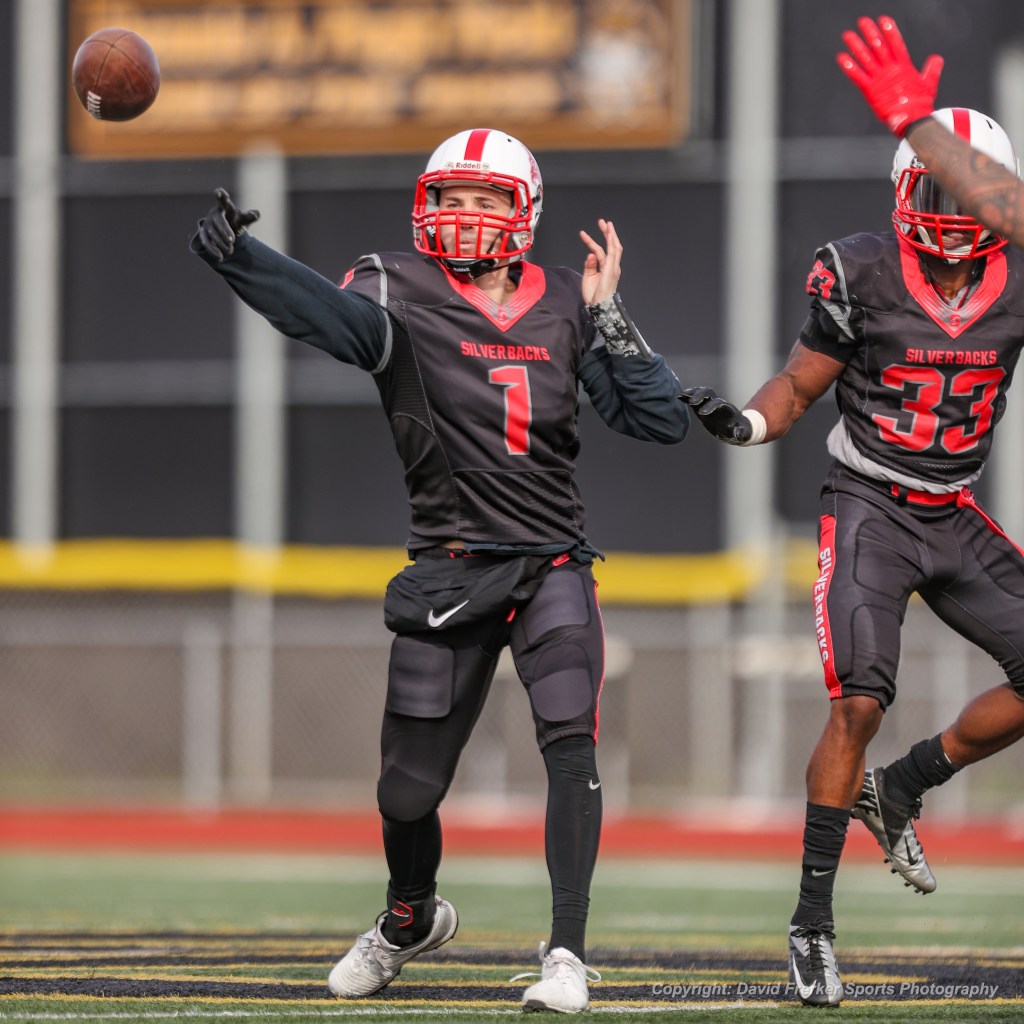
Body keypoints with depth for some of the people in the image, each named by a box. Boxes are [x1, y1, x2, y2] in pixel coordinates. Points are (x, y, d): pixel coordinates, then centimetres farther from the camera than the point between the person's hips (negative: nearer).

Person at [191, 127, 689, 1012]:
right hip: (450, 569, -1)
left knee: (570, 743, -21)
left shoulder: (565, 308, 4)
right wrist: (235, 256, -49)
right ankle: (410, 919, 39)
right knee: (409, 789, 7)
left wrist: (609, 318, -7)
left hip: (552, 565, 1)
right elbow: (330, 313, -29)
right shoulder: (403, 293, -5)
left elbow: (663, 423, 4)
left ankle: (567, 954, -17)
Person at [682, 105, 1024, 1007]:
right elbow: (799, 387, -2)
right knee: (859, 705, -17)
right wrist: (742, 423, -20)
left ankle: (900, 789, 20)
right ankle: (813, 922, -8)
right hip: (869, 512, -4)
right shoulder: (863, 275, -10)